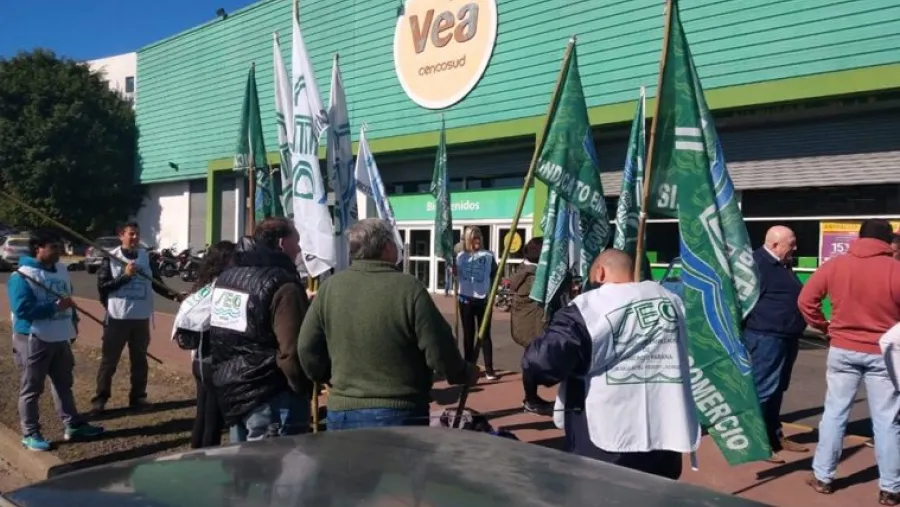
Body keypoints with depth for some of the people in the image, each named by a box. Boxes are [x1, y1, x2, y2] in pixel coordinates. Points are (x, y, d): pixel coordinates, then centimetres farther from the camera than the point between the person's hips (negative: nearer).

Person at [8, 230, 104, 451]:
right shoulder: (22, 276, -17)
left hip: (60, 338, 8)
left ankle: (73, 425, 26)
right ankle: (31, 434, 14)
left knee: (64, 384, 16)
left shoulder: (61, 270, 8)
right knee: (31, 389, 4)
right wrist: (55, 306, -28)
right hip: (33, 340, -8)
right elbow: (22, 309, -25)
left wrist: (72, 322, 16)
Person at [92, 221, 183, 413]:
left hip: (141, 317, 4)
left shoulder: (146, 257, 4)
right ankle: (101, 398, 16)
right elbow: (102, 286, -12)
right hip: (117, 317, -3)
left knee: (139, 359, 13)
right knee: (109, 359, 6)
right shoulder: (111, 258, -6)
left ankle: (138, 397, 24)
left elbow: (157, 282, 8)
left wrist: (173, 295, -6)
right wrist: (125, 276, -21)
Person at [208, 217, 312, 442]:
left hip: (231, 393, 9)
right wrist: (304, 389, -8)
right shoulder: (283, 285, -17)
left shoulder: (226, 276, 11)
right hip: (271, 400, -8)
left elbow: (217, 341, 17)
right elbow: (292, 351, -22)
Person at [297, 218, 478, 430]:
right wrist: (465, 373, 8)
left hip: (342, 412, 4)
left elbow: (307, 348, 4)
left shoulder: (330, 287, -2)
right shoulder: (409, 288, -13)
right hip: (400, 413, -3)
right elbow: (439, 352, -11)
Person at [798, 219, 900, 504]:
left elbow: (806, 300, -1)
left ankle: (823, 477, 18)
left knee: (834, 413, 11)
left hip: (843, 350, 2)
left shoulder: (835, 265, -3)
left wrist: (824, 327, 9)